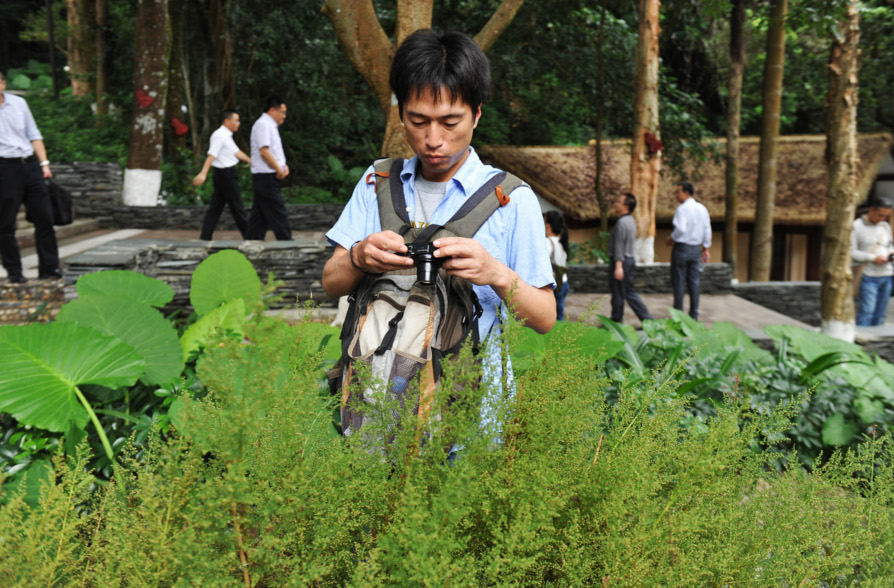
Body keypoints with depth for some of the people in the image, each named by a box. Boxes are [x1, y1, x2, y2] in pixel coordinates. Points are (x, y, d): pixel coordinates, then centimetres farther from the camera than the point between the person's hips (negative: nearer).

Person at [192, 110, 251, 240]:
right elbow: (211, 155, -24)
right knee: (237, 207, 0)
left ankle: (205, 237, 8)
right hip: (226, 174, -10)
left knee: (215, 207, 8)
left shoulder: (226, 136, 16)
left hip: (225, 175, 10)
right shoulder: (219, 136, -15)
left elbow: (237, 152, 22)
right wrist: (203, 173, -31)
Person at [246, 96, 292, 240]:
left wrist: (284, 166, 9)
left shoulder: (270, 126, 21)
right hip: (266, 177, -10)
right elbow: (264, 151, -20)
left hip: (262, 179, 10)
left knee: (260, 215, 10)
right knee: (278, 214, -6)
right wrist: (279, 170, -14)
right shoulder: (263, 125, -11)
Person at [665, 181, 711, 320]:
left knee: (679, 282, 0)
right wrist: (706, 249, 16)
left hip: (682, 248, -6)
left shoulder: (682, 209, -13)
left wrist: (671, 239, -5)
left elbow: (680, 229, -22)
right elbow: (707, 230, 10)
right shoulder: (702, 208, 9)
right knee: (694, 282, 8)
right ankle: (694, 315, 11)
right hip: (696, 248, 6)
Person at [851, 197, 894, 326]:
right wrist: (872, 258, -16)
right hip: (868, 276, -6)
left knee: (880, 313, 7)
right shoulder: (857, 226, -3)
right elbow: (851, 252, -9)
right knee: (866, 310, -14)